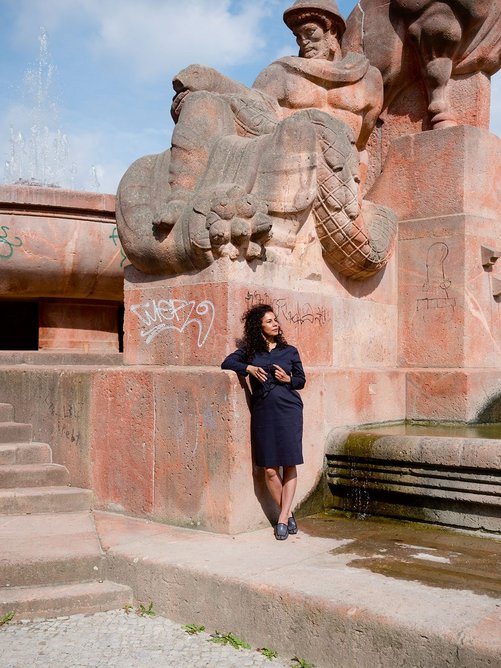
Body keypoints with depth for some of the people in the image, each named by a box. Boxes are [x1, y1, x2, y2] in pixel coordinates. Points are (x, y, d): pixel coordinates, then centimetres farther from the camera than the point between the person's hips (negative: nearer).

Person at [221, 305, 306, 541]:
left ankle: (282, 519, -2)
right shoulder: (250, 350, 11)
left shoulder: (290, 351, 11)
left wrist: (288, 379, -5)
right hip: (263, 412, 0)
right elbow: (226, 363, 7)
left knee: (289, 465, -6)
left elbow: (301, 380, 16)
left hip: (288, 409, 0)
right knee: (270, 469, -3)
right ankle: (289, 515, 11)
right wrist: (249, 368, -7)